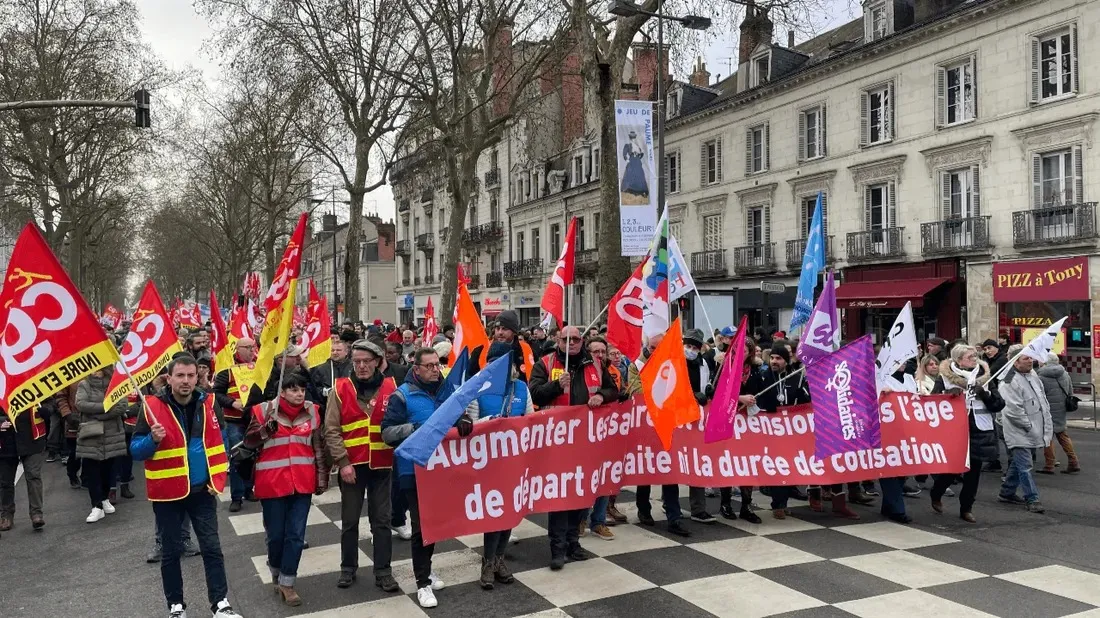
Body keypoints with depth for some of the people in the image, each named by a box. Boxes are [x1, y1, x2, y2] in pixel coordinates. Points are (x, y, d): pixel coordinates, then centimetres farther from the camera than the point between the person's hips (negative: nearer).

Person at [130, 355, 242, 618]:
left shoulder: (208, 404, 0)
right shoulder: (152, 407, -10)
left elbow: (219, 441, 10)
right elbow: (135, 450, -7)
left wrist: (218, 477, 2)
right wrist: (153, 440, -28)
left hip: (202, 491, 2)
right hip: (168, 492, -2)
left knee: (212, 548, 4)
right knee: (171, 551, 9)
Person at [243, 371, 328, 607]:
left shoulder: (312, 412, 4)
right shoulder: (264, 410, -4)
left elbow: (319, 447, 10)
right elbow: (249, 442, -2)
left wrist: (322, 478, 9)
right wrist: (266, 429, -20)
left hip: (302, 482, 2)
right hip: (272, 483, -2)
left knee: (296, 534, 2)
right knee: (276, 534, 9)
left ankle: (287, 583, 13)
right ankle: (276, 573, 34)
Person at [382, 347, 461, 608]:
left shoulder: (447, 390, 5)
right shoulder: (402, 396, -10)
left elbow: (460, 414, 12)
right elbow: (387, 432, -14)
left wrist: (464, 421, -12)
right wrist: (415, 428, -29)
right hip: (415, 470, -5)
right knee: (421, 525, -3)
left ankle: (425, 569, 35)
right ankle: (423, 583, 8)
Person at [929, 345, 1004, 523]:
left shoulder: (984, 377, 7)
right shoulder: (945, 377, -2)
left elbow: (999, 405, 6)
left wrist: (985, 394, -12)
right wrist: (948, 394, -20)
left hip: (979, 431, 3)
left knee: (973, 471, 5)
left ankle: (966, 508, 20)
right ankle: (936, 495, 29)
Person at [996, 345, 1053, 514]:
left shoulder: (1033, 375, 10)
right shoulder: (1009, 382, -20)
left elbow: (1043, 398, 21)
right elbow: (1013, 410, -23)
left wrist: (1047, 421, 14)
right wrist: (1029, 426, -17)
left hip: (1034, 430, 9)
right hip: (1020, 433, -9)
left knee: (1017, 463, 17)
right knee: (1025, 466, -6)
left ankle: (1006, 492, 28)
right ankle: (1032, 499, 0)